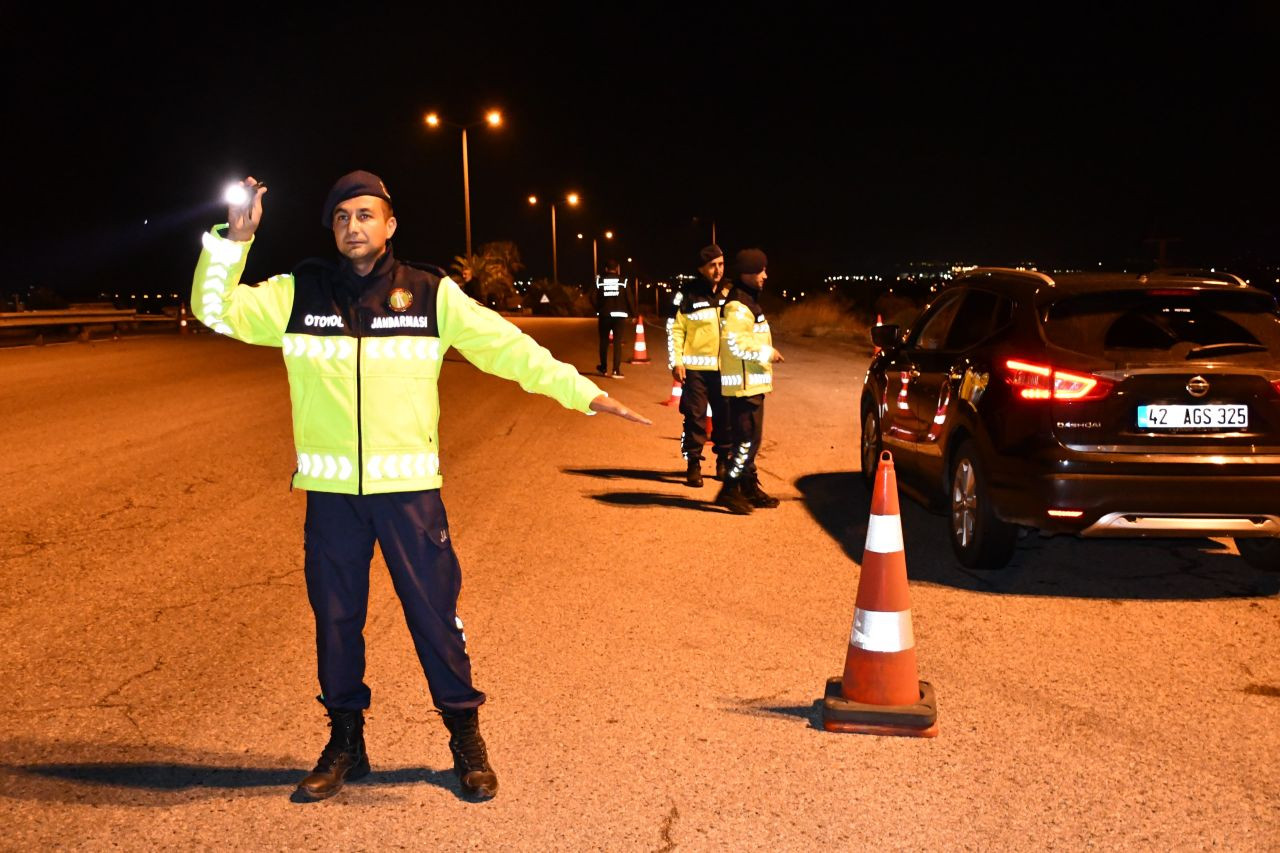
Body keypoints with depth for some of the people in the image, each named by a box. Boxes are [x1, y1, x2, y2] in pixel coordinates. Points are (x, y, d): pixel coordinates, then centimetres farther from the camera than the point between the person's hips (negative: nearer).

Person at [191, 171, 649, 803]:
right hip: (330, 490, 2)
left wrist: (583, 392, -6)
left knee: (434, 614, 4)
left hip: (409, 488, -2)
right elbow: (215, 310, 3)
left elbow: (507, 346, -1)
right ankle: (345, 743, 29)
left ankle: (466, 741, 21)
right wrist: (233, 240, -11)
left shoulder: (431, 294, 1)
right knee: (335, 618, 11)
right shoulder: (298, 294, 5)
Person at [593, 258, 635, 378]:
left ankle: (603, 368, 26)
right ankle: (616, 370, -7)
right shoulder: (623, 281, -3)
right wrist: (633, 314, 7)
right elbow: (630, 299, -2)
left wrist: (597, 311, 15)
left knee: (604, 342, 15)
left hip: (604, 315, 1)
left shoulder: (599, 280, 0)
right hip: (619, 315, -1)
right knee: (617, 342, -1)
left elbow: (595, 299, 0)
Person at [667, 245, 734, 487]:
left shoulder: (728, 294, 10)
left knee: (725, 416, 7)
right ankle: (693, 465, 8)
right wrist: (676, 362, -9)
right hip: (695, 367, -4)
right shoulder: (688, 295, -4)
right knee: (695, 417, -1)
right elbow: (674, 329, -3)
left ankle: (724, 462, 22)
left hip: (724, 367, 4)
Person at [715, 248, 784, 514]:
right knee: (747, 438, -10)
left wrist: (766, 353, 15)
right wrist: (767, 353, -17)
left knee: (750, 437, 15)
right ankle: (730, 491, -6)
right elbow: (736, 344, -26)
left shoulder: (748, 302, 16)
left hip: (752, 382, 11)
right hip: (744, 384, -11)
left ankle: (749, 488, 23)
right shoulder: (737, 306, -17)